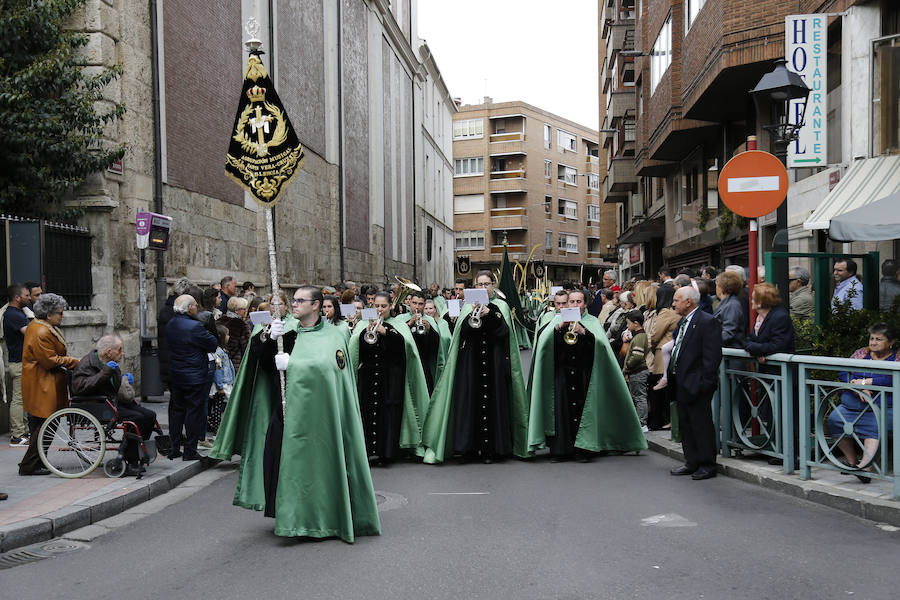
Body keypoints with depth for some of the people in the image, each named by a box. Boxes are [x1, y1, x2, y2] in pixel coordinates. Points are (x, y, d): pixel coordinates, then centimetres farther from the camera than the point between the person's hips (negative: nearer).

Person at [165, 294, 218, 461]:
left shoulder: (169, 325, 5)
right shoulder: (194, 326, -20)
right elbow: (213, 344, -13)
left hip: (174, 376, 7)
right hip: (194, 377, -7)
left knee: (176, 411, 15)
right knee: (194, 412, 2)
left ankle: (174, 449, 21)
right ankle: (190, 451, 7)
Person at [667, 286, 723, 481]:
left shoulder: (708, 322, -13)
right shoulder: (682, 322, 15)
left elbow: (712, 356, -17)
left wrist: (703, 383, -20)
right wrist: (670, 377, 14)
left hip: (696, 384, -9)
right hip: (680, 384, 9)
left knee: (702, 425, 0)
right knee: (685, 424, 15)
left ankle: (707, 465, 12)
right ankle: (692, 463, 26)